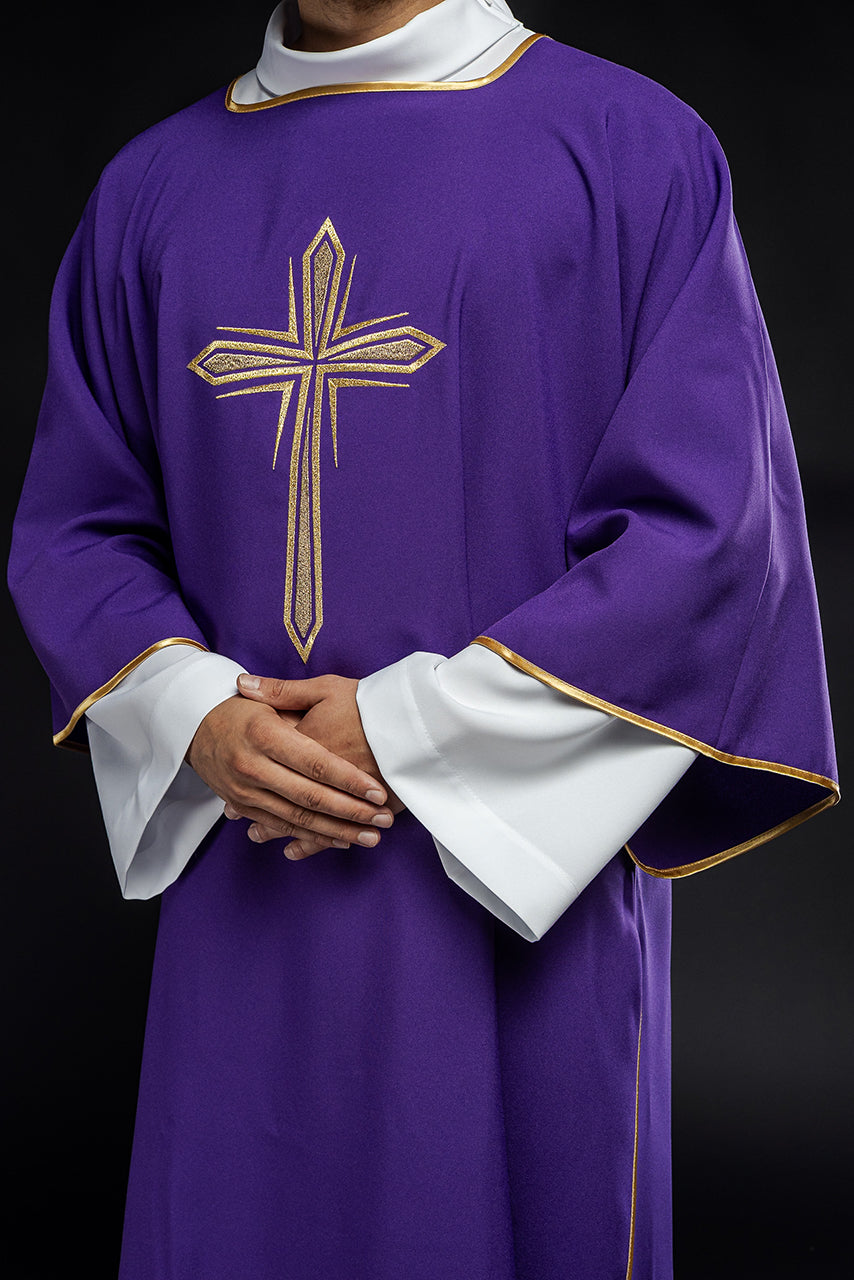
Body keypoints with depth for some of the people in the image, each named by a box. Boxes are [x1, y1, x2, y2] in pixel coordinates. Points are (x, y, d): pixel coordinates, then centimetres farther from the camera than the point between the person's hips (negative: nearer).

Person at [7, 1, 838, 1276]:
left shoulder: (631, 150, -3)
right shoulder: (150, 189, 10)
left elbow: (709, 528, -9)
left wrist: (411, 731, -14)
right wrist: (199, 720, -8)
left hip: (520, 887, -3)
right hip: (251, 895, 4)